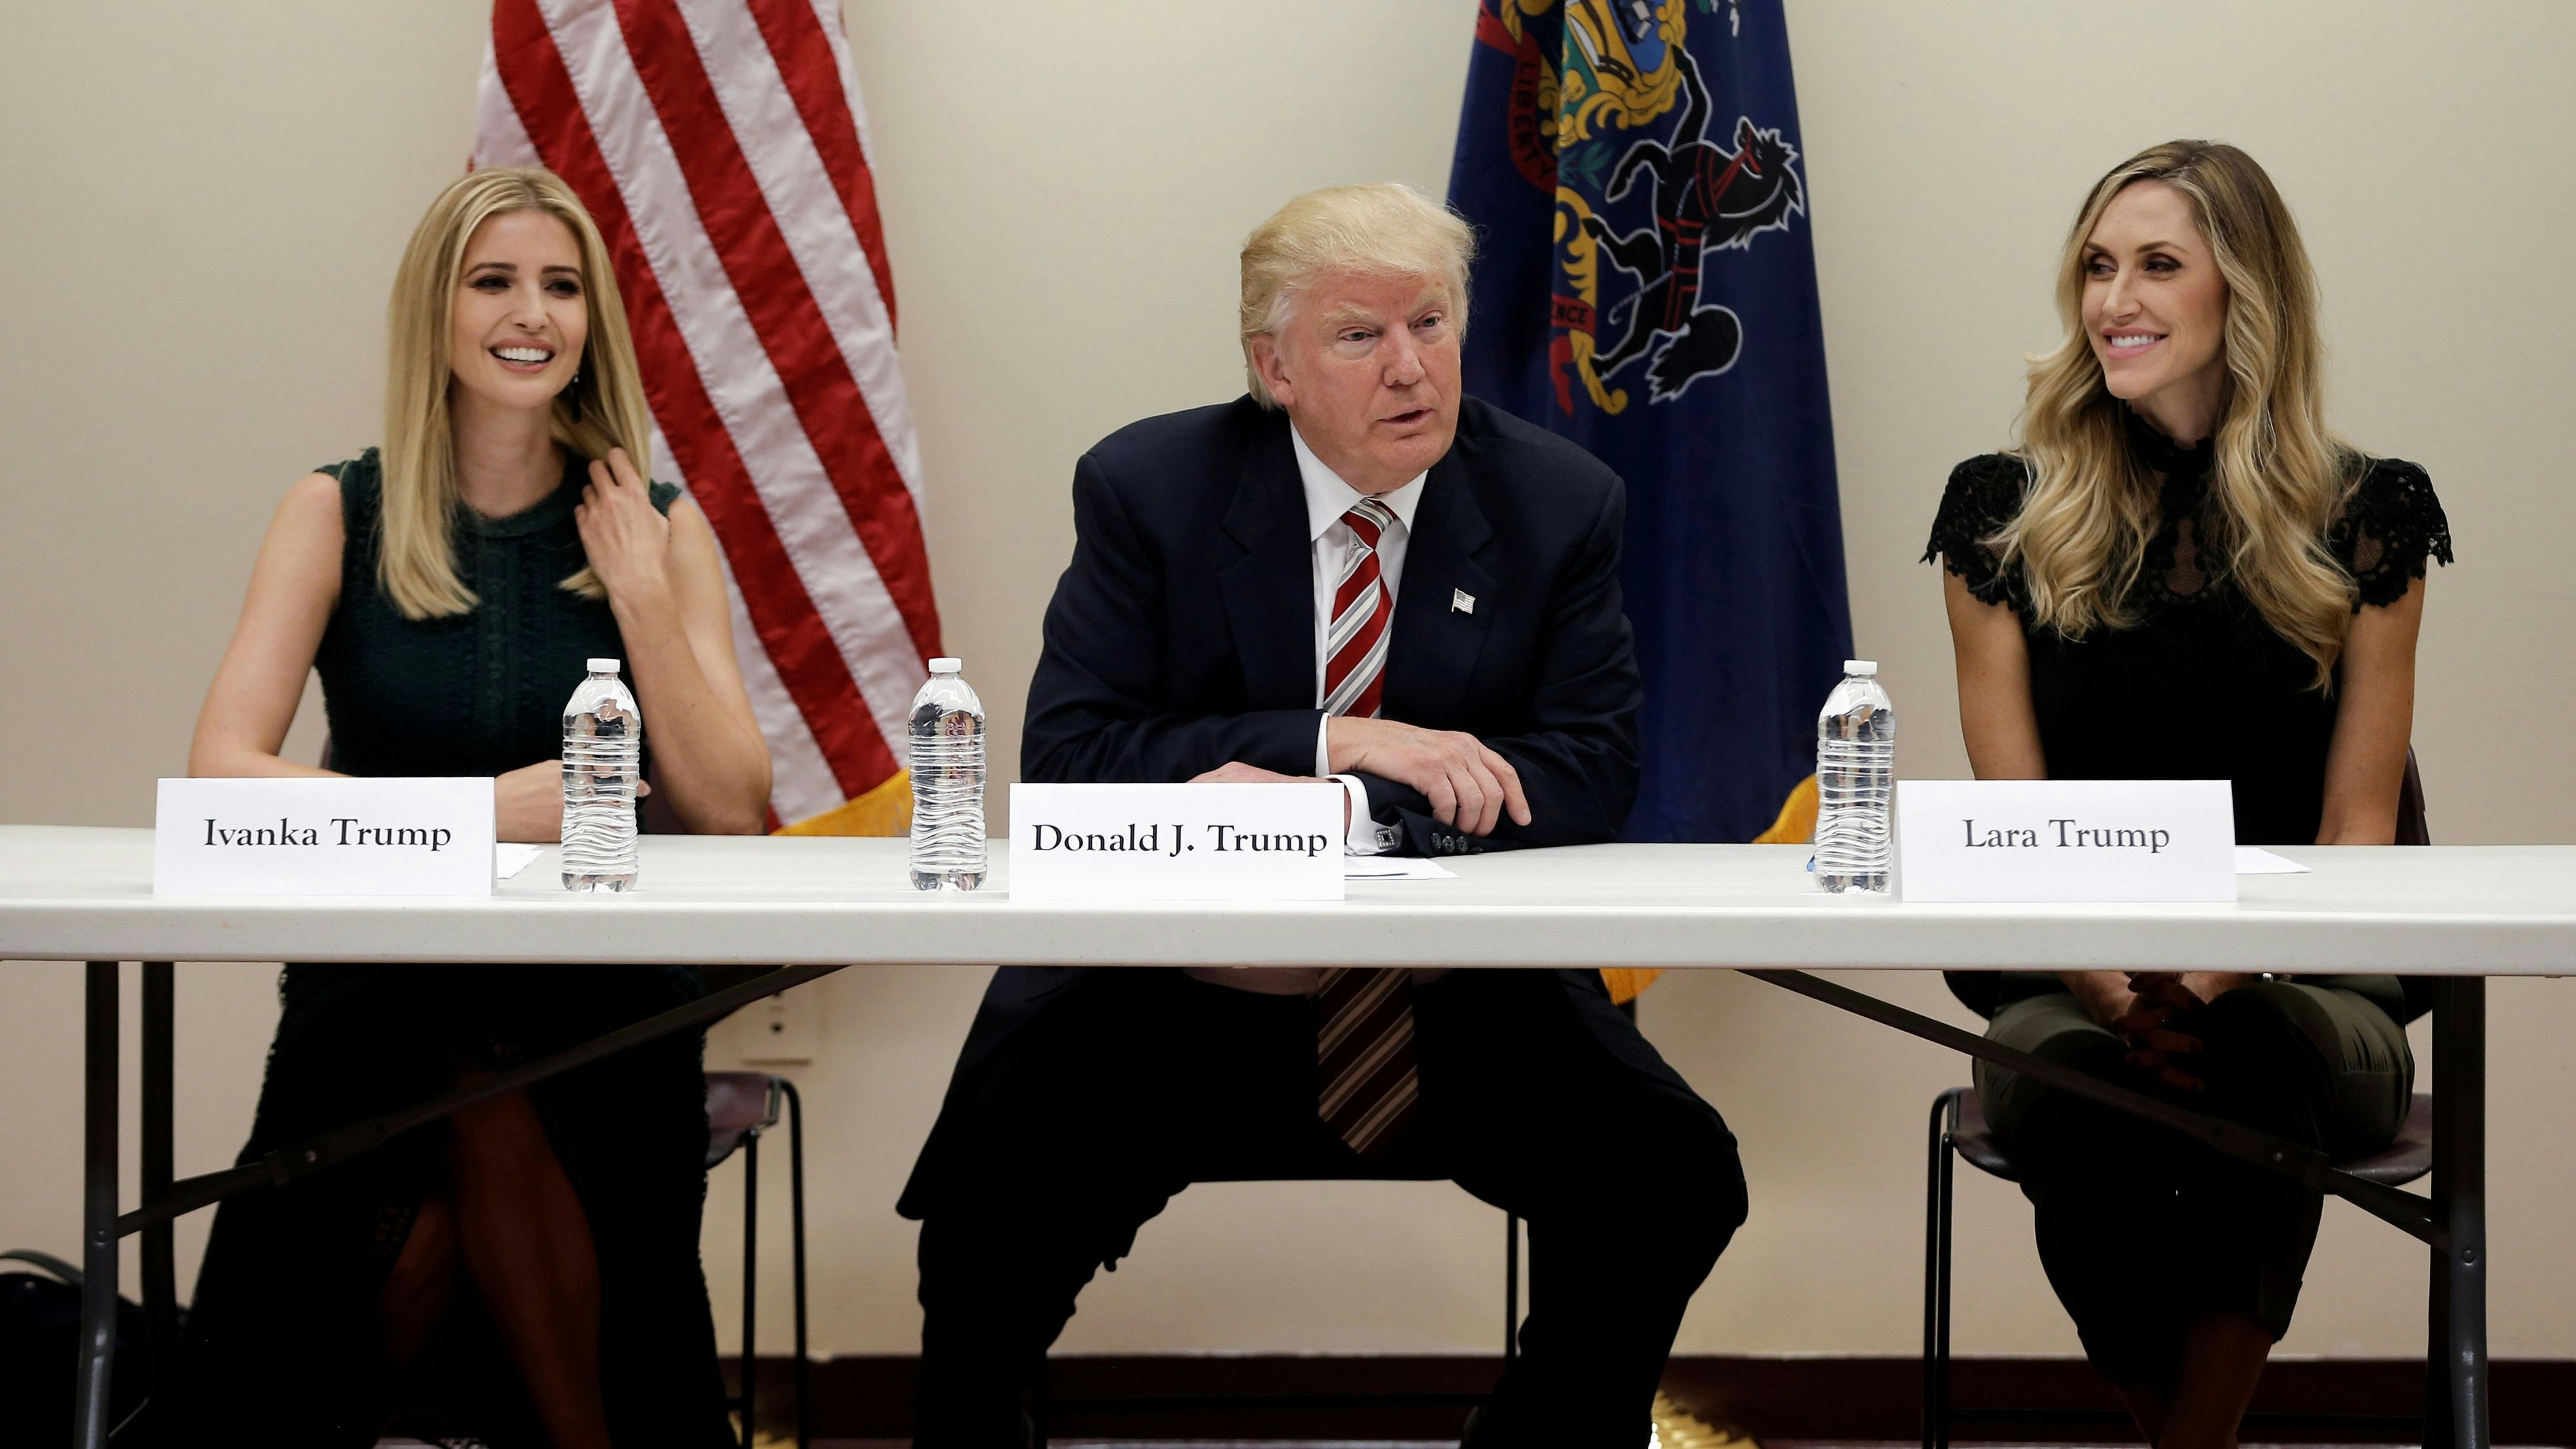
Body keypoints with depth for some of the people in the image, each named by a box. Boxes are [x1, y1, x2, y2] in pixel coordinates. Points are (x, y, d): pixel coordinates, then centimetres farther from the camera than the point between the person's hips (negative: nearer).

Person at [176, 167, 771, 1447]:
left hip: (602, 999, 0)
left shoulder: (657, 527, 6)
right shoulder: (338, 515, 3)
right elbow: (220, 773, -10)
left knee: (489, 1097, -30)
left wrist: (642, 598, -10)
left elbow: (732, 812, -1)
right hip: (378, 991, 0)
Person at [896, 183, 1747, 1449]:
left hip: (1467, 1002, 2)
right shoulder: (1147, 488, -2)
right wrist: (1338, 740, -20)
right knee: (995, 1199, -26)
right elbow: (1067, 759, -9)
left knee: (1676, 1179, -21)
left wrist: (1337, 809, -19)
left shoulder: (1561, 504, 2)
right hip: (1183, 998, -1)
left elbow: (1589, 777, -5)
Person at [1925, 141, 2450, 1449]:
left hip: (2303, 989, 0)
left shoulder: (2364, 519, 7)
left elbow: (2358, 826, 6)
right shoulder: (2005, 514, 8)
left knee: (2249, 1058, -36)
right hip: (2066, 986, 1)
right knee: (2075, 1094, -35)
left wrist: (2225, 979, -14)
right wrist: (2113, 992, -14)